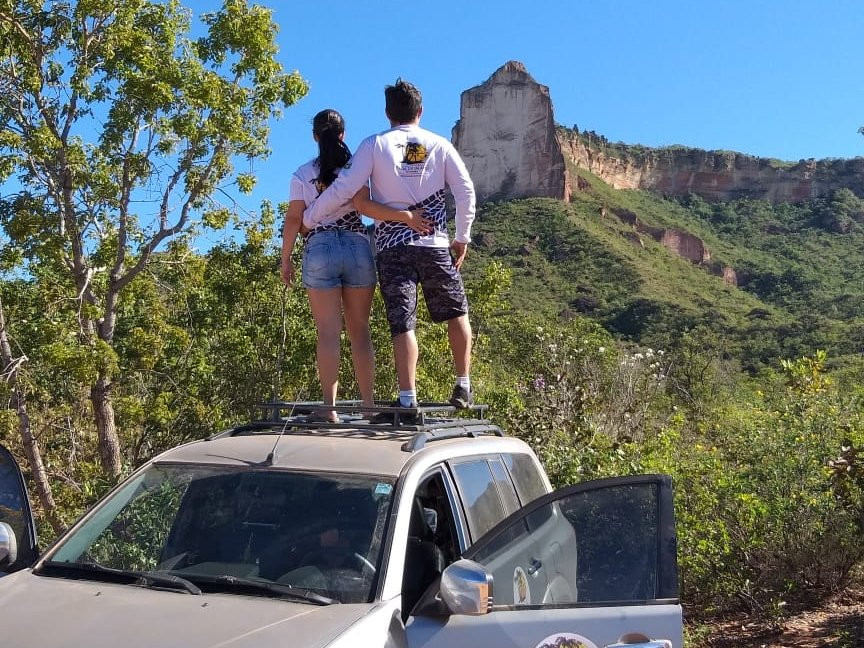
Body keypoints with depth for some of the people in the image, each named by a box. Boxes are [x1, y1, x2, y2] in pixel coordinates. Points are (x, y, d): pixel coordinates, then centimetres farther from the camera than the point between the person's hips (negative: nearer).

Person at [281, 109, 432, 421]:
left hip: (319, 250, -1)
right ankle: (368, 404, 9)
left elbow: (294, 219, 1)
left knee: (328, 333, 0)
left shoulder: (302, 174, 5)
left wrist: (285, 259, 8)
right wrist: (405, 215, -15)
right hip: (357, 247, 1)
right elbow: (365, 205, -13)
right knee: (360, 331, 8)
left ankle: (329, 406, -2)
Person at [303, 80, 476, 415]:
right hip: (435, 243, 1)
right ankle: (463, 386, 14)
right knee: (456, 313, 16)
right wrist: (462, 238, 14)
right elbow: (466, 192, 4)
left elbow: (344, 188, -5)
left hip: (391, 246, -1)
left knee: (402, 322, -2)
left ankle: (408, 397, -6)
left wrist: (308, 218, 6)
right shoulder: (440, 145, 7)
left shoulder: (375, 145, 1)